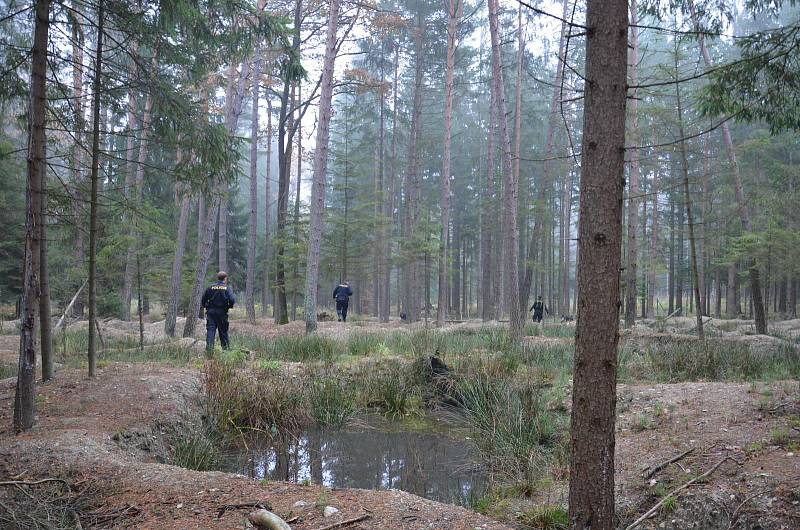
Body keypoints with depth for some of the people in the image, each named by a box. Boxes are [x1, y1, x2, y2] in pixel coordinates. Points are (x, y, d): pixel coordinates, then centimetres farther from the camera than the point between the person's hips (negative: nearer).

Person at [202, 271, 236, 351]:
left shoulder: (210, 287, 4)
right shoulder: (227, 288, -3)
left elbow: (203, 299, 4)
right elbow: (232, 300, -15)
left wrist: (206, 307, 18)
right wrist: (229, 306, 4)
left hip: (211, 311, 1)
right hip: (222, 312, -1)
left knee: (210, 330, 0)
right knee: (223, 331, 9)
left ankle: (209, 347, -11)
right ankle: (225, 347, 13)